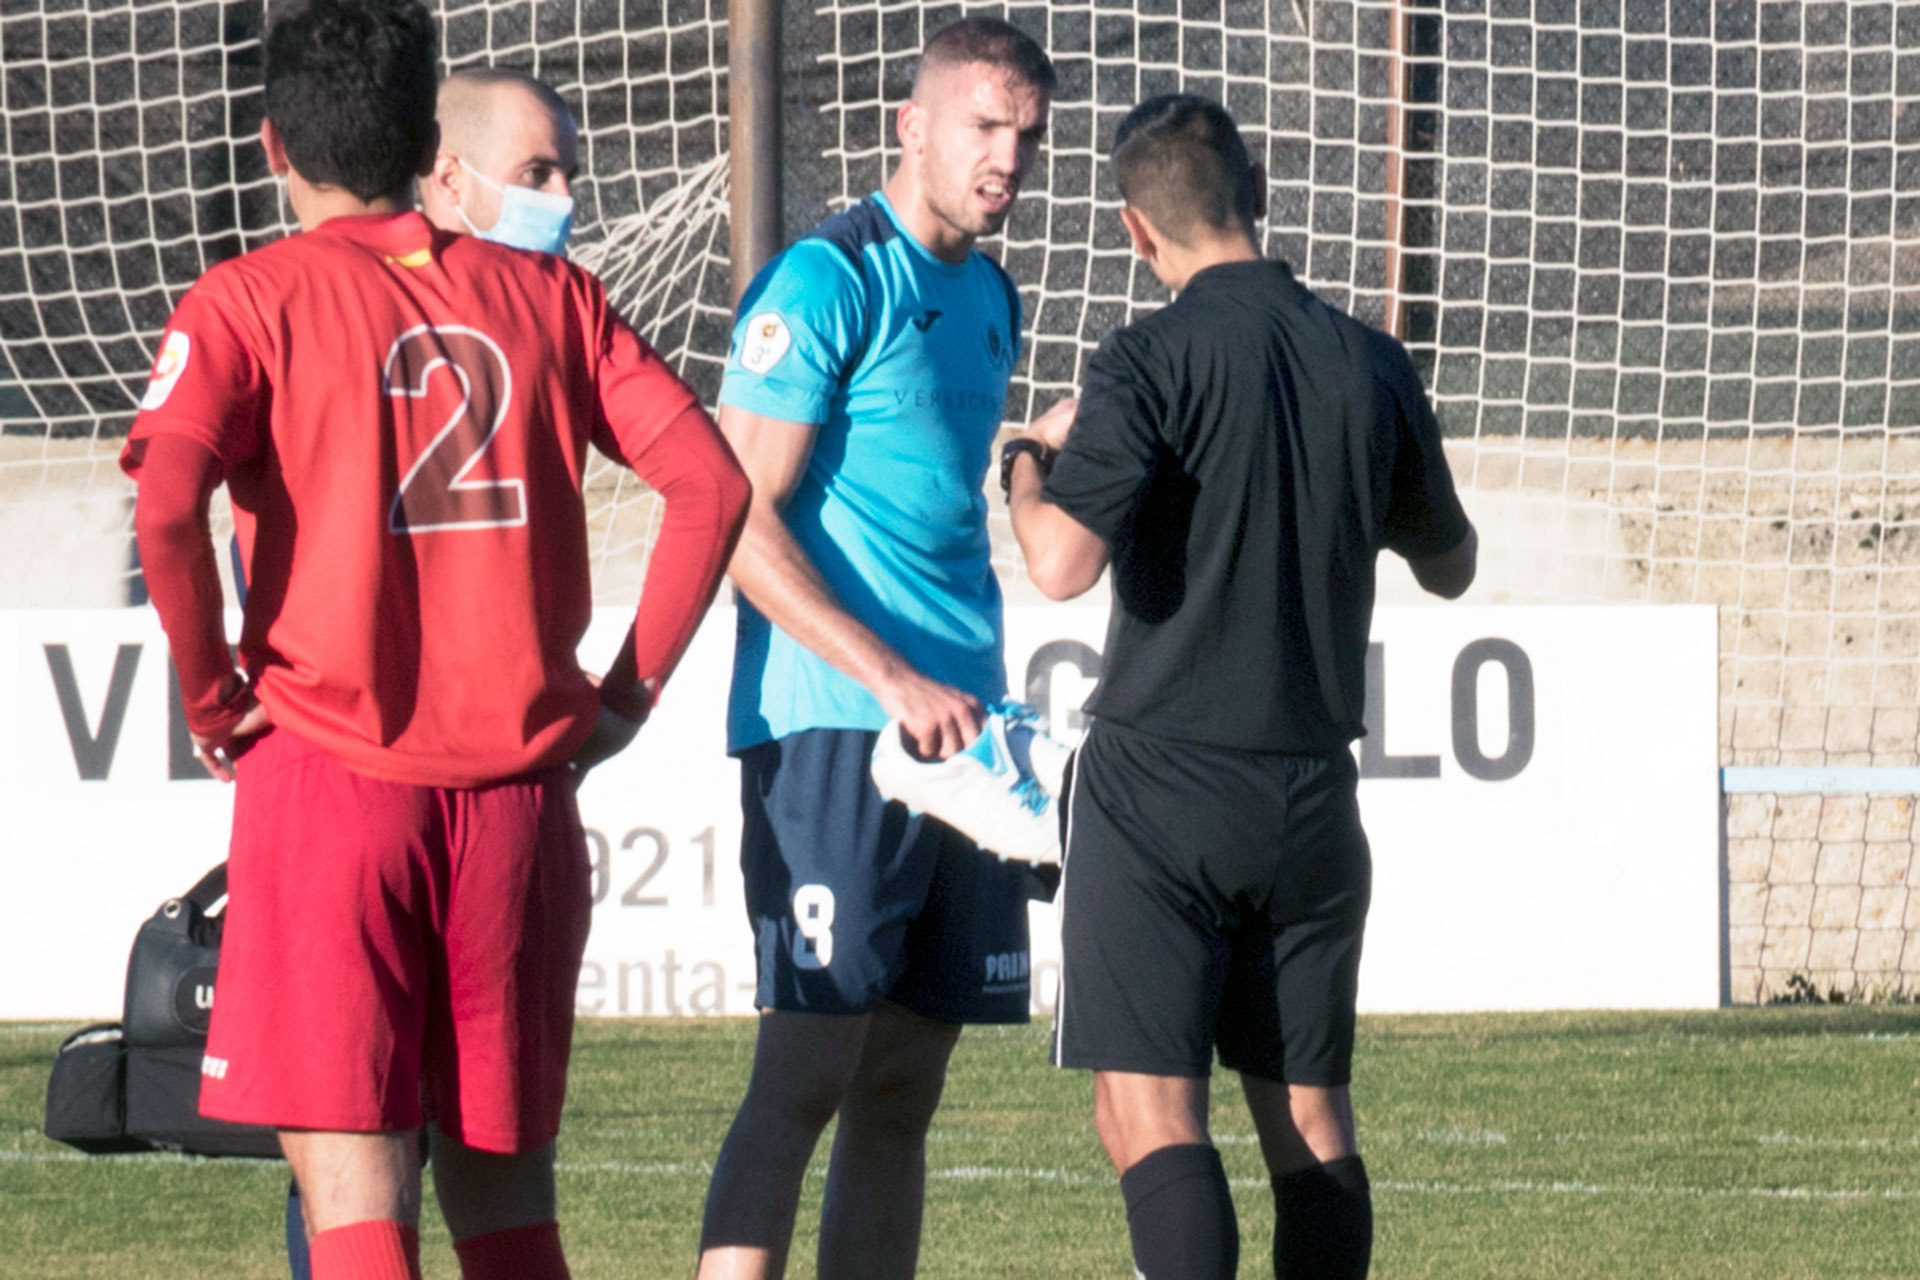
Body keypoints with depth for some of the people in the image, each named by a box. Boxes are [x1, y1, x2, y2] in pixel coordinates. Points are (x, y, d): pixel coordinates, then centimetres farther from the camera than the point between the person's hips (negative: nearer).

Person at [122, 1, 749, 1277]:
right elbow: (712, 483, 3)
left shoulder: (250, 301, -1)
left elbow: (165, 508, -17)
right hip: (520, 786, 4)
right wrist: (629, 691, 8)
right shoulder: (547, 296, 10)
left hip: (329, 777, -4)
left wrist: (212, 697, -4)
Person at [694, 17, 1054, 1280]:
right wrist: (898, 685, -19)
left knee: (903, 1092, 7)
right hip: (832, 732, -8)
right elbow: (739, 523, -13)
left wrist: (981, 699, 16)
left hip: (955, 732, 8)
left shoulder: (991, 298, 18)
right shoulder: (827, 282, -7)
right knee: (807, 1073, -12)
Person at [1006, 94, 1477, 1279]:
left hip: (1160, 784, -5)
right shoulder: (1371, 365, 5)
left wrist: (1027, 460, -1)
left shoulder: (1155, 360, -11)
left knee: (1149, 1111, -6)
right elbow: (1450, 563, 18)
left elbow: (1065, 560, -21)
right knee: (1310, 1114, 11)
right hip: (1312, 790, 5)